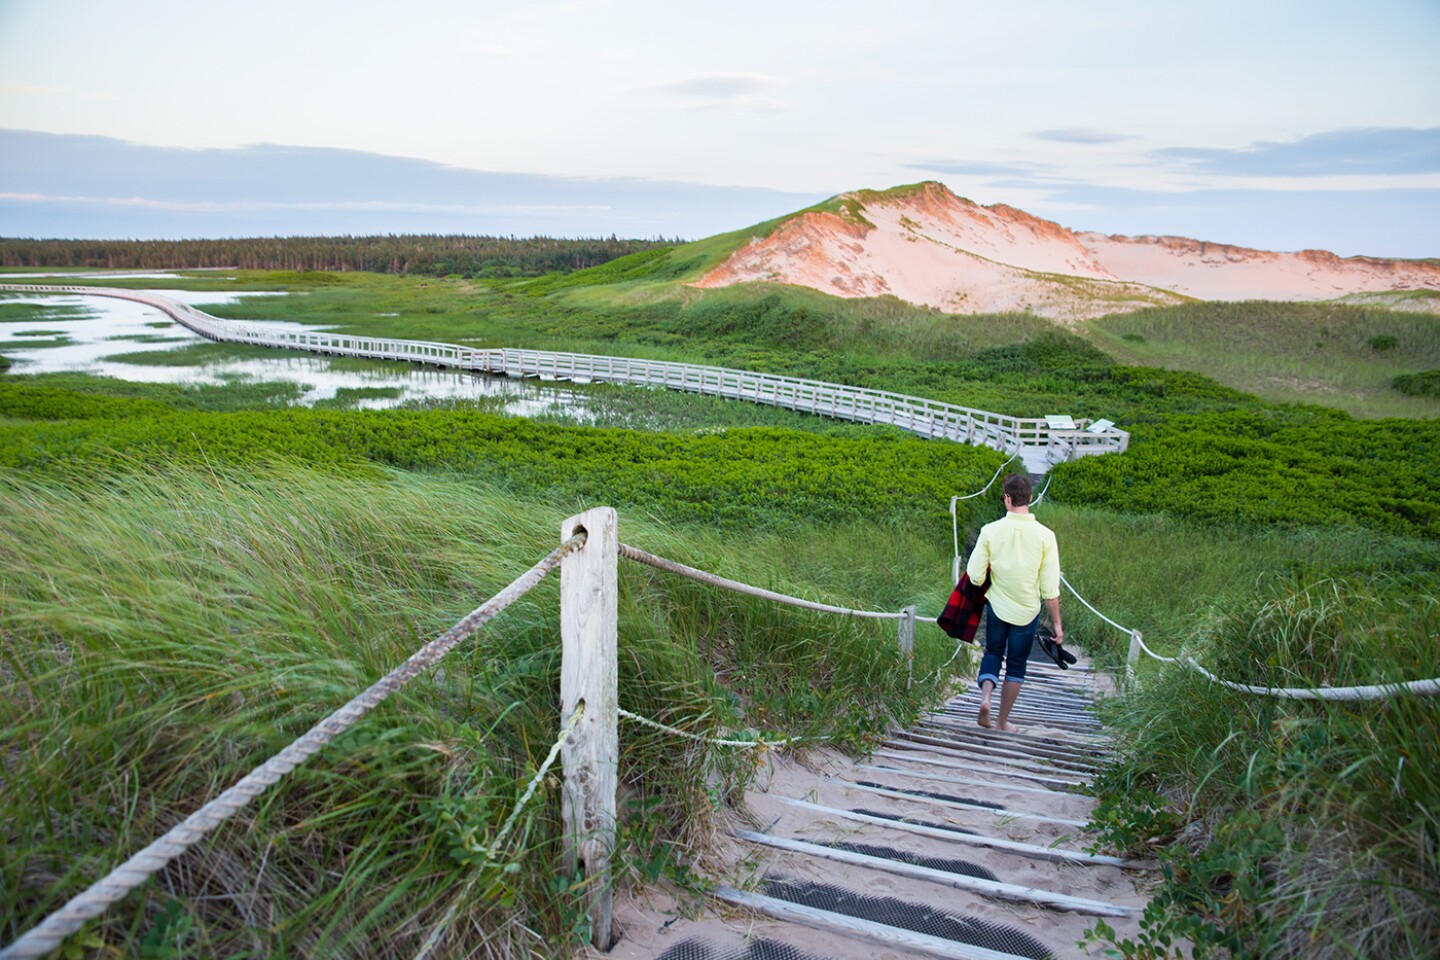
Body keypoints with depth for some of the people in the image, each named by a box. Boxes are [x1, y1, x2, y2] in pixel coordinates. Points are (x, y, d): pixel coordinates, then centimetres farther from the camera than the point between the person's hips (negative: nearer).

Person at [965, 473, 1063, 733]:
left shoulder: (990, 531, -13)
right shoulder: (1044, 535, -13)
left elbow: (975, 576, -10)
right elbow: (1050, 588, -11)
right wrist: (1056, 623, -2)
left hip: (996, 607, 0)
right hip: (1027, 611, 0)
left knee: (993, 652, 22)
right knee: (1016, 664, 15)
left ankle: (985, 696, -3)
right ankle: (1003, 721, 23)